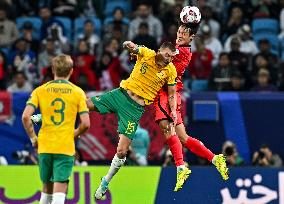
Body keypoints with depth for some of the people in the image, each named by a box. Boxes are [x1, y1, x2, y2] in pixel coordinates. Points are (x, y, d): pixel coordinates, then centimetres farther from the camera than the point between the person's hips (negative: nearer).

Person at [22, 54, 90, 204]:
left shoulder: (40, 90, 3)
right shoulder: (78, 92, 0)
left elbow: (26, 116, -7)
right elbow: (86, 123, -5)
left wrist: (33, 138, 6)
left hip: (44, 146, 2)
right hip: (66, 147, -2)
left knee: (47, 187, 19)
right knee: (59, 190, -7)